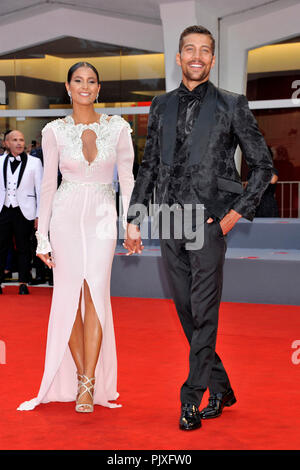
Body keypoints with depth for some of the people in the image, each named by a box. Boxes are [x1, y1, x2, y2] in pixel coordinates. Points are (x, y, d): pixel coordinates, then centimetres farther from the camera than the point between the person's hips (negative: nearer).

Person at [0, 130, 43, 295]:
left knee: (23, 248, 4)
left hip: (24, 212, -2)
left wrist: (40, 214, -3)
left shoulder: (34, 162, 3)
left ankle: (23, 283, 12)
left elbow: (40, 189, 2)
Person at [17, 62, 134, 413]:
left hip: (102, 216, 0)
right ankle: (81, 376, 12)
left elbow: (126, 180, 4)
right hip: (66, 215, 0)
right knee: (69, 296, 0)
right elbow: (48, 184, 3)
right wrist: (42, 236, 0)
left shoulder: (117, 128, 2)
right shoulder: (54, 131, 1)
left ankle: (90, 383, -5)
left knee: (95, 293, -11)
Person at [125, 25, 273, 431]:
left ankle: (192, 397, 5)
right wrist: (134, 219, 11)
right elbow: (148, 166, 17)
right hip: (170, 221, 5)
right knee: (186, 310, 9)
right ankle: (221, 388, 23)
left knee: (204, 312, -4)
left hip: (209, 221, -4)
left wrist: (238, 212, -4)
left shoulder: (231, 106, 1)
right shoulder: (162, 106, 13)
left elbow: (263, 165, 4)